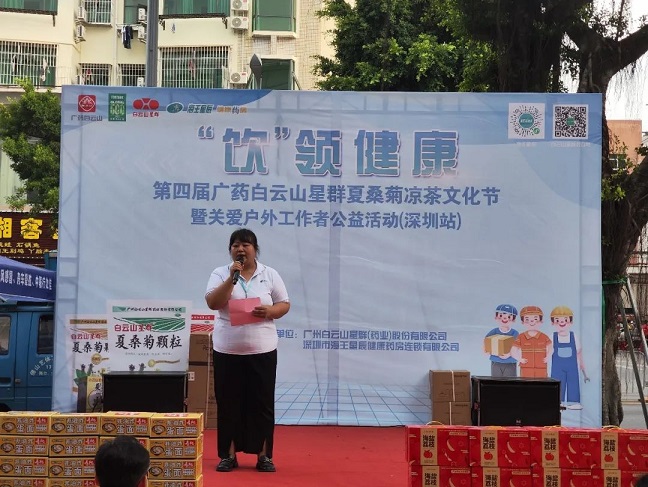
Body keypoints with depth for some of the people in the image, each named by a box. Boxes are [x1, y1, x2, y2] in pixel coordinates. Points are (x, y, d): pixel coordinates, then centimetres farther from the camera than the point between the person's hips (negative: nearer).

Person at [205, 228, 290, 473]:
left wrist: (269, 311, -16)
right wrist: (232, 277, -18)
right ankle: (229, 455, 15)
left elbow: (284, 304, 5)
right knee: (229, 403, 5)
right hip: (227, 350, 0)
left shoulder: (270, 274, 3)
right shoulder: (220, 273, 2)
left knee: (262, 403, 4)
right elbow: (213, 303, -11)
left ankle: (264, 455, 13)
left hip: (262, 350, 0)